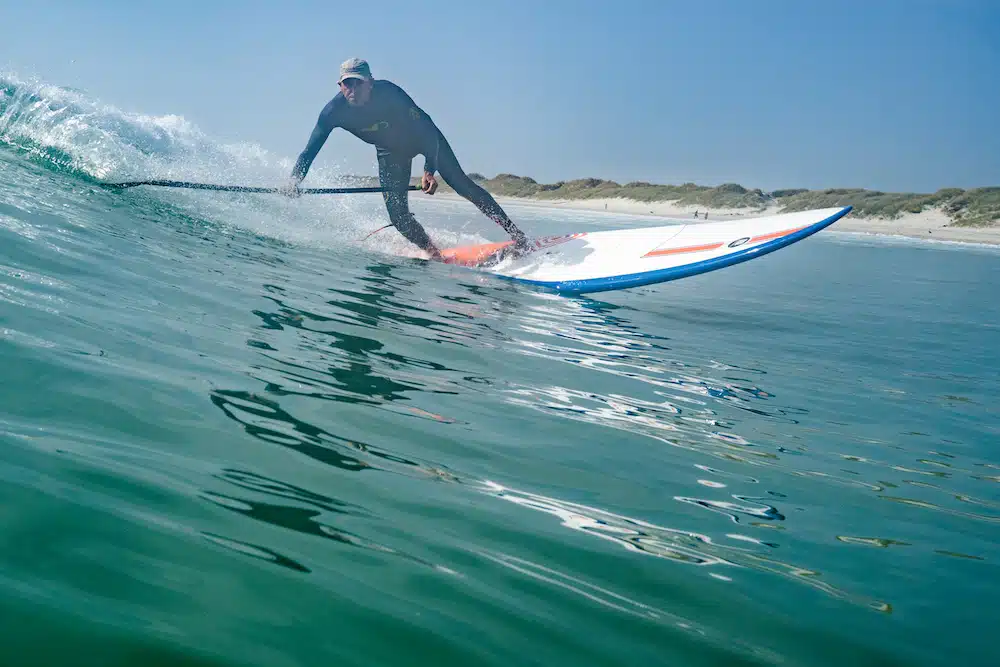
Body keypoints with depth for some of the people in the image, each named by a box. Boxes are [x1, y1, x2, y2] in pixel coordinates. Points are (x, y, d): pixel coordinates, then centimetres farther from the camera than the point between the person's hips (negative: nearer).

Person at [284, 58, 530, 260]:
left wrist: (429, 170, -46)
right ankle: (436, 256, 14)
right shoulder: (334, 111, -27)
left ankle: (516, 234, -7)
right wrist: (295, 179, -40)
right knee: (398, 216, -7)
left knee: (460, 183, -13)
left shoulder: (388, 92, -36)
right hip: (390, 151, 3)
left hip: (423, 137, -3)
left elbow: (426, 127, -34)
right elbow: (310, 150, -21)